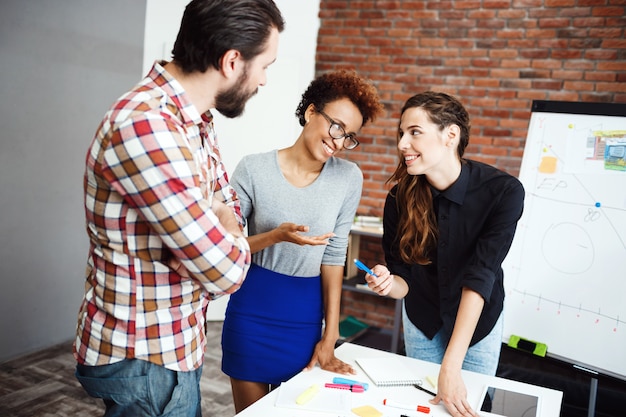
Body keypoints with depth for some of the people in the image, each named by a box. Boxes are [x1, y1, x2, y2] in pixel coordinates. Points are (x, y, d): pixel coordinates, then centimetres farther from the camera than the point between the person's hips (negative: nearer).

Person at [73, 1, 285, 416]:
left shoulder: (196, 119, 2)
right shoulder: (146, 125, -29)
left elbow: (227, 200, 11)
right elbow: (226, 270, -29)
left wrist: (222, 227, -11)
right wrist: (230, 241, -7)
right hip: (143, 362, -8)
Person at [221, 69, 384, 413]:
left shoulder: (348, 177, -6)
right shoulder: (254, 170, -12)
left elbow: (334, 255, -3)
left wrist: (330, 336, -3)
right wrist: (276, 236, -26)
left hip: (306, 316, 2)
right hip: (252, 310, -1)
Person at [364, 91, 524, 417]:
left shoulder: (504, 192, -28)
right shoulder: (400, 198, -21)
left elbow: (480, 278, -32)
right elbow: (405, 278, -14)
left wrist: (450, 366, -37)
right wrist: (389, 283, -39)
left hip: (479, 321, -2)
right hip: (421, 321, 2)